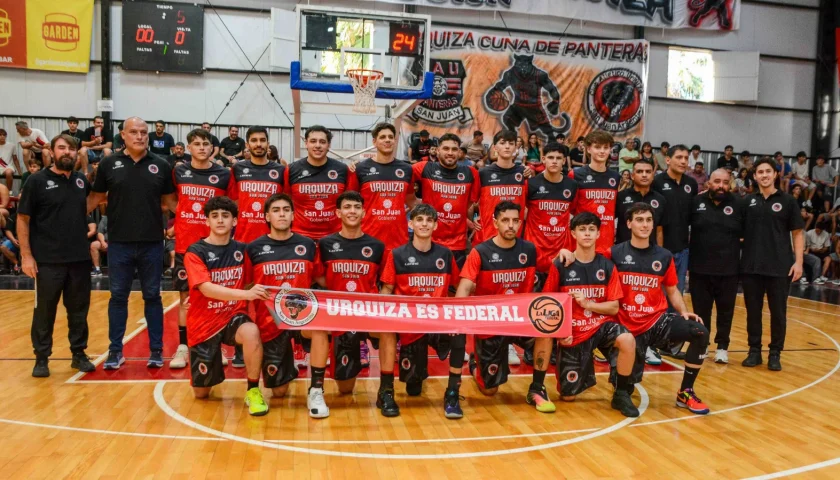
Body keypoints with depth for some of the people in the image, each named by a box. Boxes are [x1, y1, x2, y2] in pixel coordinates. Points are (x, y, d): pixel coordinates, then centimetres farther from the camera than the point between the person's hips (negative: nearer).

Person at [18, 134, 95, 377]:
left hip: (80, 259, 4)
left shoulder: (82, 181, 6)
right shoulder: (37, 181, -5)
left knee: (79, 310, 11)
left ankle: (79, 354, 24)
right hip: (47, 261, -4)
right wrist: (26, 255, -10)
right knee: (44, 311, 6)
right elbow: (23, 219, -5)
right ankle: (41, 358, 18)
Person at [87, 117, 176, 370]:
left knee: (152, 296, 9)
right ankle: (115, 350, 21)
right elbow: (96, 197, 8)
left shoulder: (161, 165, 2)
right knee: (118, 296, 9)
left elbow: (170, 199, 8)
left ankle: (156, 350, 18)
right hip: (119, 243, 0)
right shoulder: (109, 164, 1)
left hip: (152, 243, 0)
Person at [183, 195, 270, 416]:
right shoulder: (195, 252, -11)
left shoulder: (241, 250, 0)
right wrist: (246, 294, -38)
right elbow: (207, 289, -26)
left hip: (234, 316, 1)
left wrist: (257, 295, -6)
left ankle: (253, 391, -17)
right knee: (201, 393, 7)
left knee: (251, 332, -37)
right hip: (204, 322, -1)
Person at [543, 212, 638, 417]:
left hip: (602, 324, 1)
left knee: (627, 340, -35)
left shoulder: (607, 266, -1)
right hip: (573, 332, -1)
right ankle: (586, 374, 37)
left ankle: (621, 394, -12)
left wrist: (587, 303, -18)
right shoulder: (560, 266, -7)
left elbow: (614, 307, -3)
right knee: (568, 396, 0)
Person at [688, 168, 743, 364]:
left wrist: (734, 246, -2)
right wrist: (690, 246, 0)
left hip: (728, 270, 0)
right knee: (701, 310, 10)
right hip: (700, 268, 0)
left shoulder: (738, 204, -1)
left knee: (725, 311, 10)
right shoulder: (696, 202, -1)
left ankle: (722, 347, 23)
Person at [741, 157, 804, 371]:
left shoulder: (787, 201, 3)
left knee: (778, 312, 4)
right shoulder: (747, 201, 8)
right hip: (751, 266, 2)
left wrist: (798, 261, -6)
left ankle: (775, 353, 16)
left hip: (780, 267, -2)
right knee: (753, 311, 7)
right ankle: (754, 351, 19)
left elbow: (798, 233, 2)